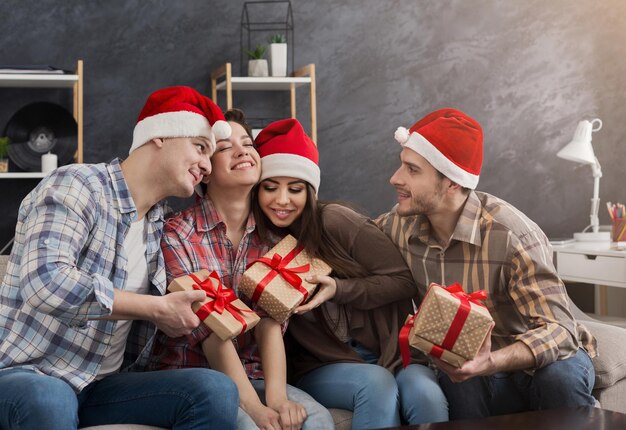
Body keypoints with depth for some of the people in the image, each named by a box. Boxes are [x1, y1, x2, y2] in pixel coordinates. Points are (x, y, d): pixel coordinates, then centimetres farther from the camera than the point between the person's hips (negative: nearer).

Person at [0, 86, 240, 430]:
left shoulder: (158, 224, 10)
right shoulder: (76, 185, -12)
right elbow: (46, 282, -29)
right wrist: (157, 309, -21)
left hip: (104, 387, 6)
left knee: (215, 390, -19)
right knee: (48, 401, -41)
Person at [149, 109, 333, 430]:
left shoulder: (268, 237, 6)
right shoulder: (176, 235, -7)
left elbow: (270, 322, -6)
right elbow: (210, 331, -17)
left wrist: (276, 396, -23)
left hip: (251, 375, 4)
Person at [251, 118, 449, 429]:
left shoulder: (334, 220, -9)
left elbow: (403, 281, -7)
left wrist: (339, 289, -19)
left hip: (389, 350, 0)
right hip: (321, 368, 1)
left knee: (424, 392, -31)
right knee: (375, 382, -31)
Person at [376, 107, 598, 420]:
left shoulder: (511, 235, -25)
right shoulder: (400, 225, -9)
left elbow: (559, 330, -29)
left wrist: (491, 363, -46)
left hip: (536, 360, -3)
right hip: (464, 367, 3)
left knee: (558, 375, -34)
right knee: (460, 391, -29)